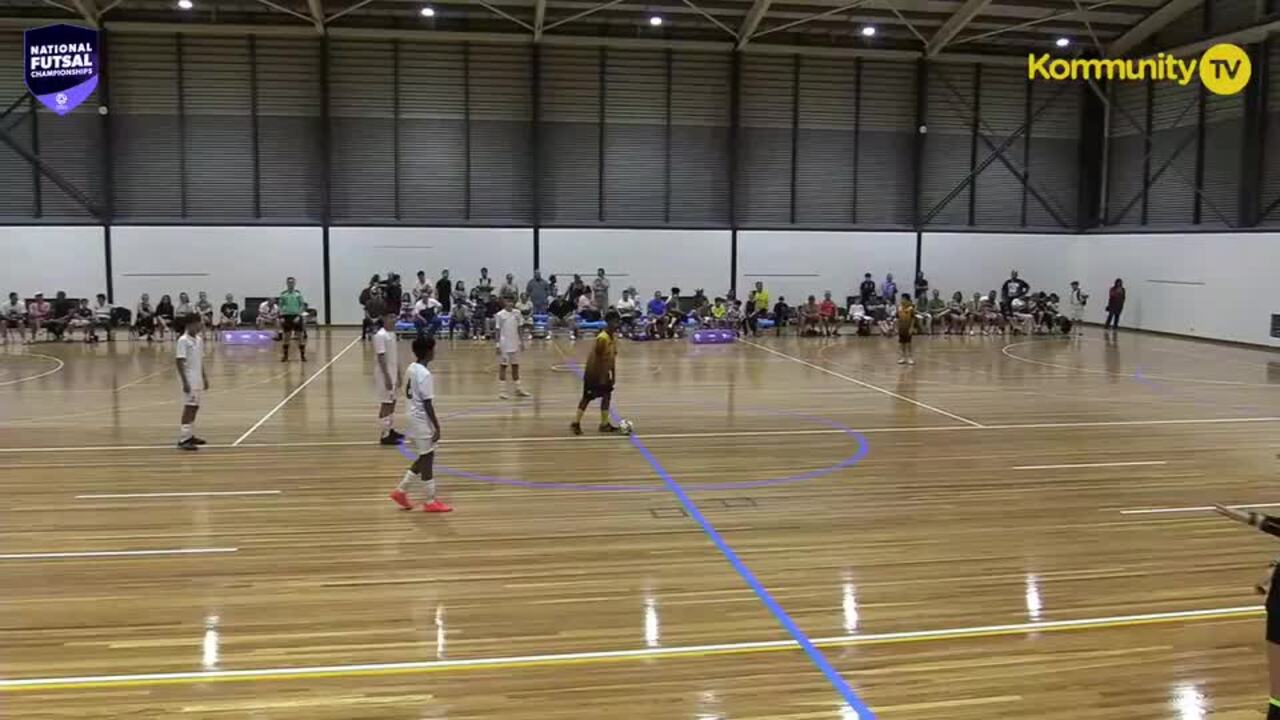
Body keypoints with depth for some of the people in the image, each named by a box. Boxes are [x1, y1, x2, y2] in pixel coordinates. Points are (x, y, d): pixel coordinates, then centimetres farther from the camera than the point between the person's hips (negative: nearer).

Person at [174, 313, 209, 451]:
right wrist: (185, 382, -20)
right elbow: (179, 362, -16)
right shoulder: (183, 340, -13)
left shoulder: (199, 340, 11)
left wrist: (205, 378, 18)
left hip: (198, 379, 8)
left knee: (195, 407, 12)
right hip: (189, 380, -8)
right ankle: (183, 439, -10)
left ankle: (190, 436, 22)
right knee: (189, 408, -11)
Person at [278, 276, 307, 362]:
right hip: (286, 316, 1)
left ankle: (303, 355, 4)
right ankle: (285, 355, 15)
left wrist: (298, 315, -11)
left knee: (300, 335, -2)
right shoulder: (283, 294, 5)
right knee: (286, 336, 5)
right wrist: (281, 317, -3)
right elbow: (281, 306, 8)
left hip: (296, 316, -1)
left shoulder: (298, 294, 1)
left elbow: (302, 306, 1)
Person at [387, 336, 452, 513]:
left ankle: (401, 490, 21)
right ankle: (431, 502, 10)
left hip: (414, 418, 9)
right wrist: (437, 427, -16)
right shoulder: (425, 375, -21)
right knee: (427, 459, 1)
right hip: (423, 421, -9)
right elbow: (427, 404, -21)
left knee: (424, 459, 18)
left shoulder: (411, 369, 7)